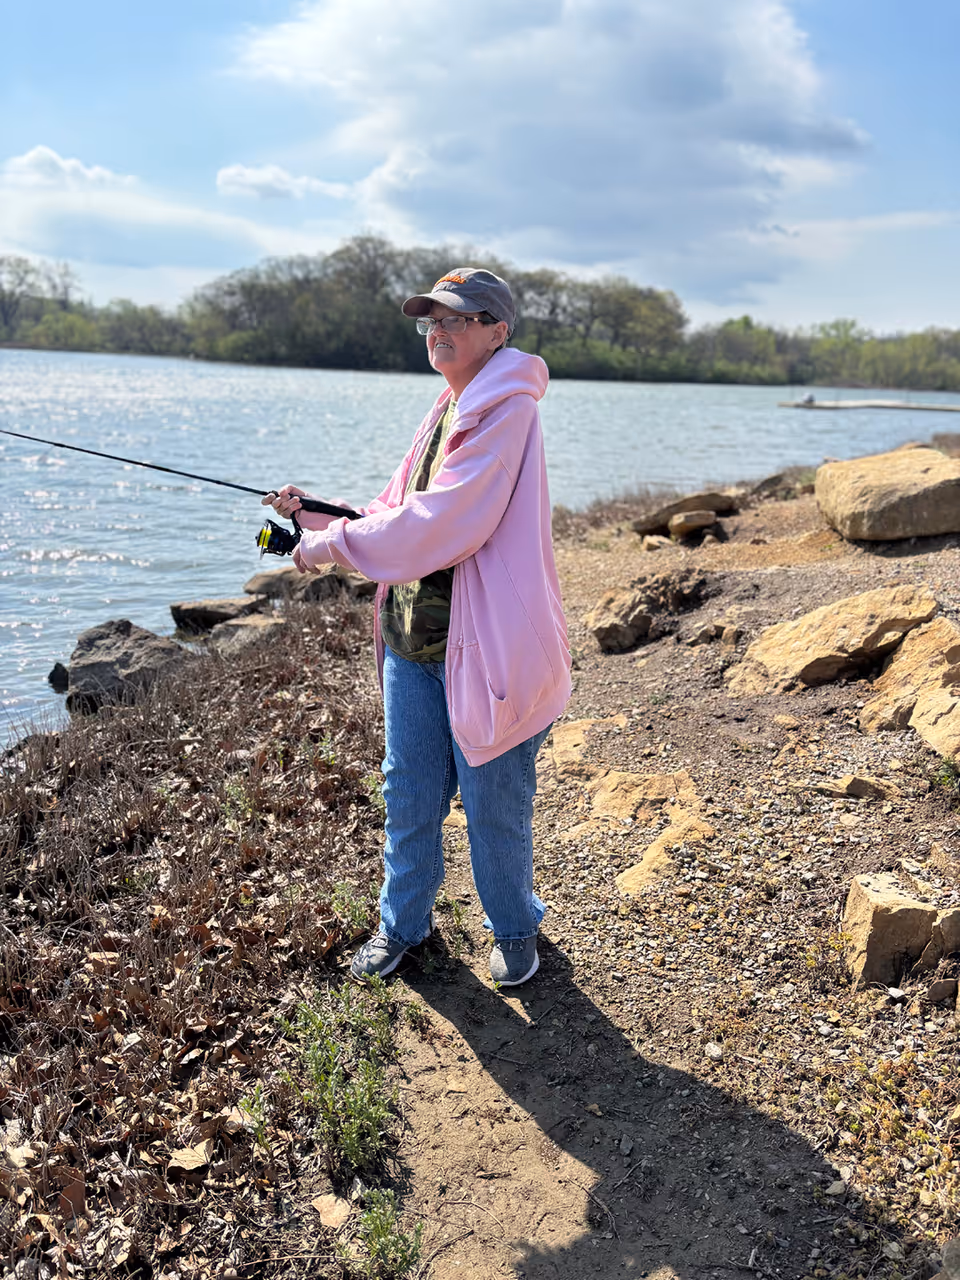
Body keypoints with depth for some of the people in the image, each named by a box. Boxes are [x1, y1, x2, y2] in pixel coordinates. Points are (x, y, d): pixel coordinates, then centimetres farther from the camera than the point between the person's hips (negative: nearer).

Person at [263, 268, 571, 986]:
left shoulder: (506, 413, -15)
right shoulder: (446, 411, 14)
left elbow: (438, 525, -25)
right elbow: (396, 514, 19)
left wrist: (333, 546, -17)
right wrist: (315, 513, 7)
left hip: (482, 643, -8)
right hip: (411, 637, 8)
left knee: (493, 804, 8)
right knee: (408, 790, 17)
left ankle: (515, 928, 32)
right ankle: (403, 921, 37)